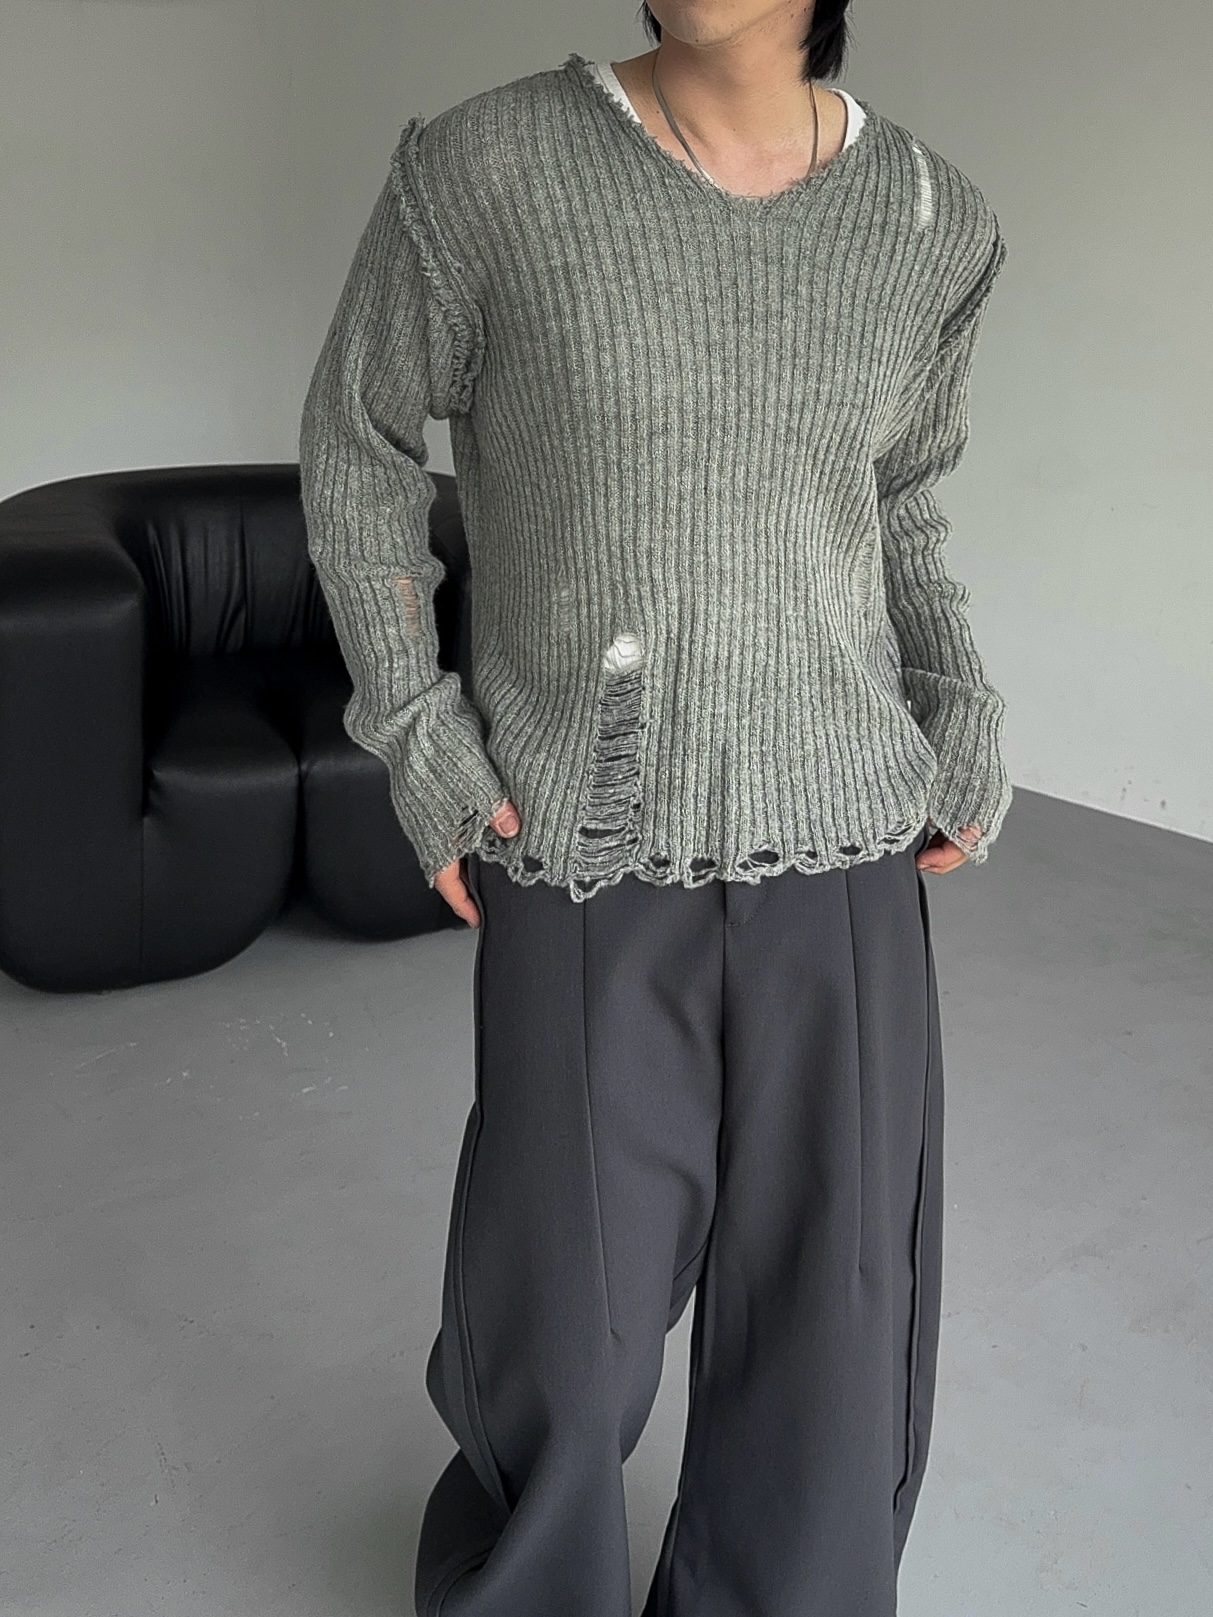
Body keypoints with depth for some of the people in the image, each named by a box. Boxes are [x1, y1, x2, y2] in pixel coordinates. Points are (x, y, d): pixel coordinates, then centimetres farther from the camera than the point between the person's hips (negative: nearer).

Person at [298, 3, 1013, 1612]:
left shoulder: (934, 220, 2)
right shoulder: (487, 167, -8)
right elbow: (356, 439, 4)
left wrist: (963, 707, 2)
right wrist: (411, 731, -4)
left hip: (840, 846, 3)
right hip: (585, 861, -2)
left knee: (835, 1312, 12)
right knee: (565, 1312, 8)